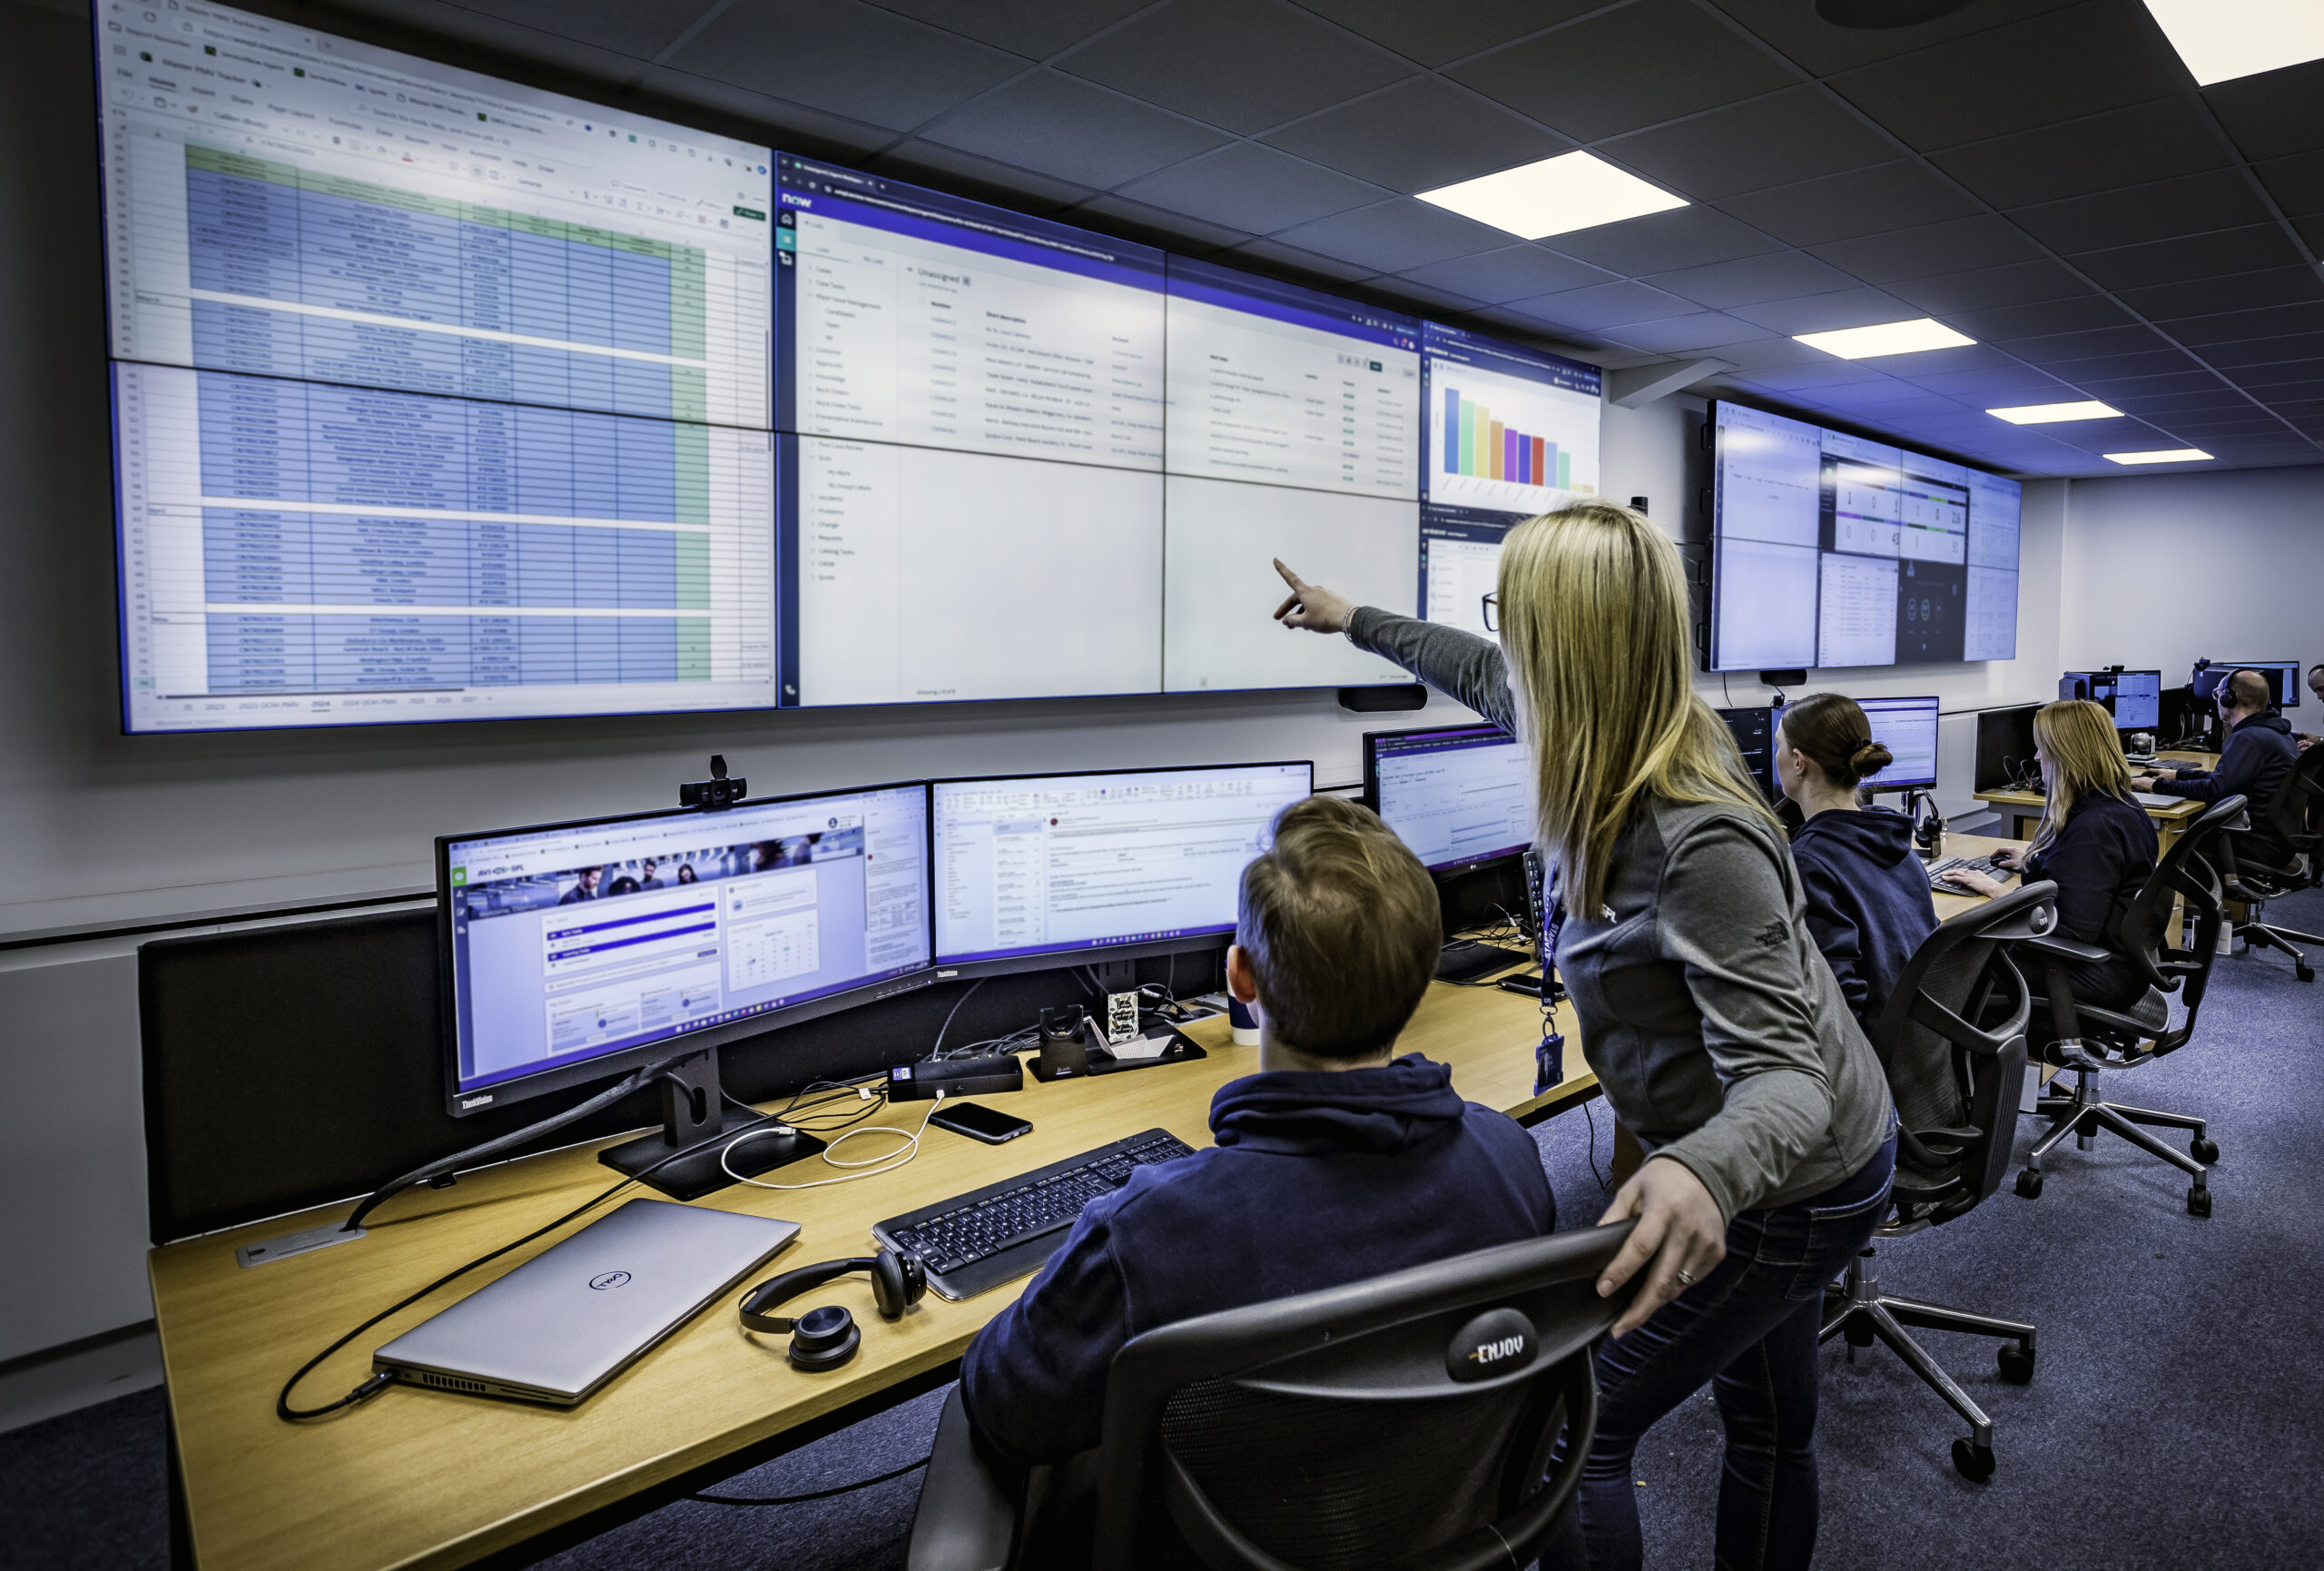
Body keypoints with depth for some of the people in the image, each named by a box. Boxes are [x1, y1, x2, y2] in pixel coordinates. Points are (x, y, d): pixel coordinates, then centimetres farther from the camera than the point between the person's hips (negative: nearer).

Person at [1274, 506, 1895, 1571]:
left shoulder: (1701, 842, -36)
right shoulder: (1625, 757, -9)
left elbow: (1784, 1073, -35)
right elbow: (1485, 677, 9)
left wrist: (1704, 1176, -58)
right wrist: (1352, 620, 22)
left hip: (1784, 1190, -9)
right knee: (1769, 1418, 27)